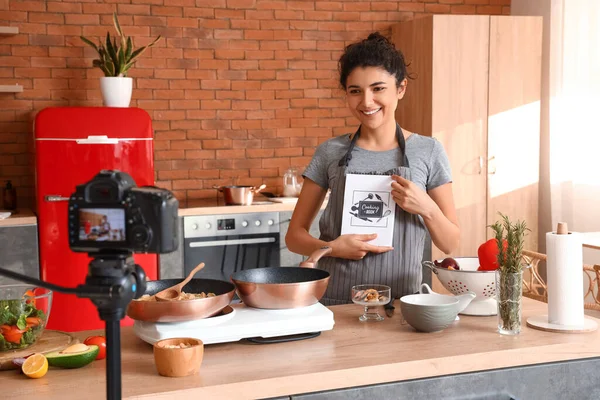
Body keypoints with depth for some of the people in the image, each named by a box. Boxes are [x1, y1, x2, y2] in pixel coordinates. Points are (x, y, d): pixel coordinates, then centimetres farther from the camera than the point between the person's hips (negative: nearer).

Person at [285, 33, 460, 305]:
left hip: (401, 300, 0)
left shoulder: (428, 152, 1)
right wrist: (331, 248, -12)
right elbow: (295, 236, 6)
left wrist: (426, 208, -13)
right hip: (334, 300, 0)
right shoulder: (330, 153, 2)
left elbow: (449, 244, 5)